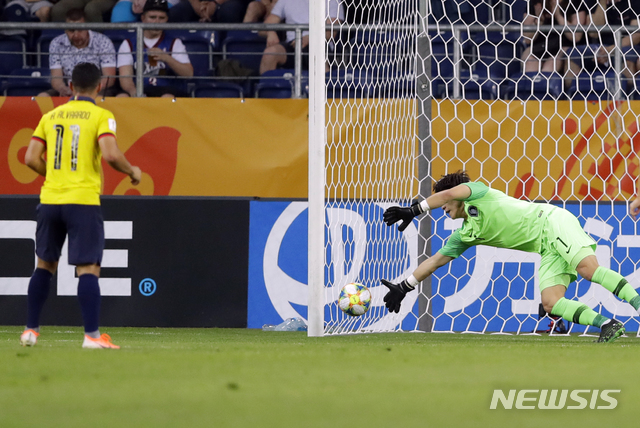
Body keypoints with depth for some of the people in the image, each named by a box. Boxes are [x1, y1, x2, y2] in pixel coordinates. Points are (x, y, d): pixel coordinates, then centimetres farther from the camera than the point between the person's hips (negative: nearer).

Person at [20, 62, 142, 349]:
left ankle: (31, 330, 19)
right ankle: (92, 335, -13)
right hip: (83, 201, -4)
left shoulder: (51, 116, 11)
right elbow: (110, 154, -16)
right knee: (88, 268, -5)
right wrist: (132, 172, 2)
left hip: (50, 199, 4)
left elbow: (31, 158, 7)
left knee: (45, 265, 18)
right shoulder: (101, 116, -2)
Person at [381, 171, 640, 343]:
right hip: (548, 251, 8)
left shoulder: (476, 194, -1)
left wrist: (414, 210, -18)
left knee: (588, 268, -29)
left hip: (550, 222, -8)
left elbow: (449, 192, -22)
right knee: (550, 302, -13)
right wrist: (404, 288, 22)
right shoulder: (464, 235, 20)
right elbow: (436, 260, 23)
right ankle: (608, 326, -20)